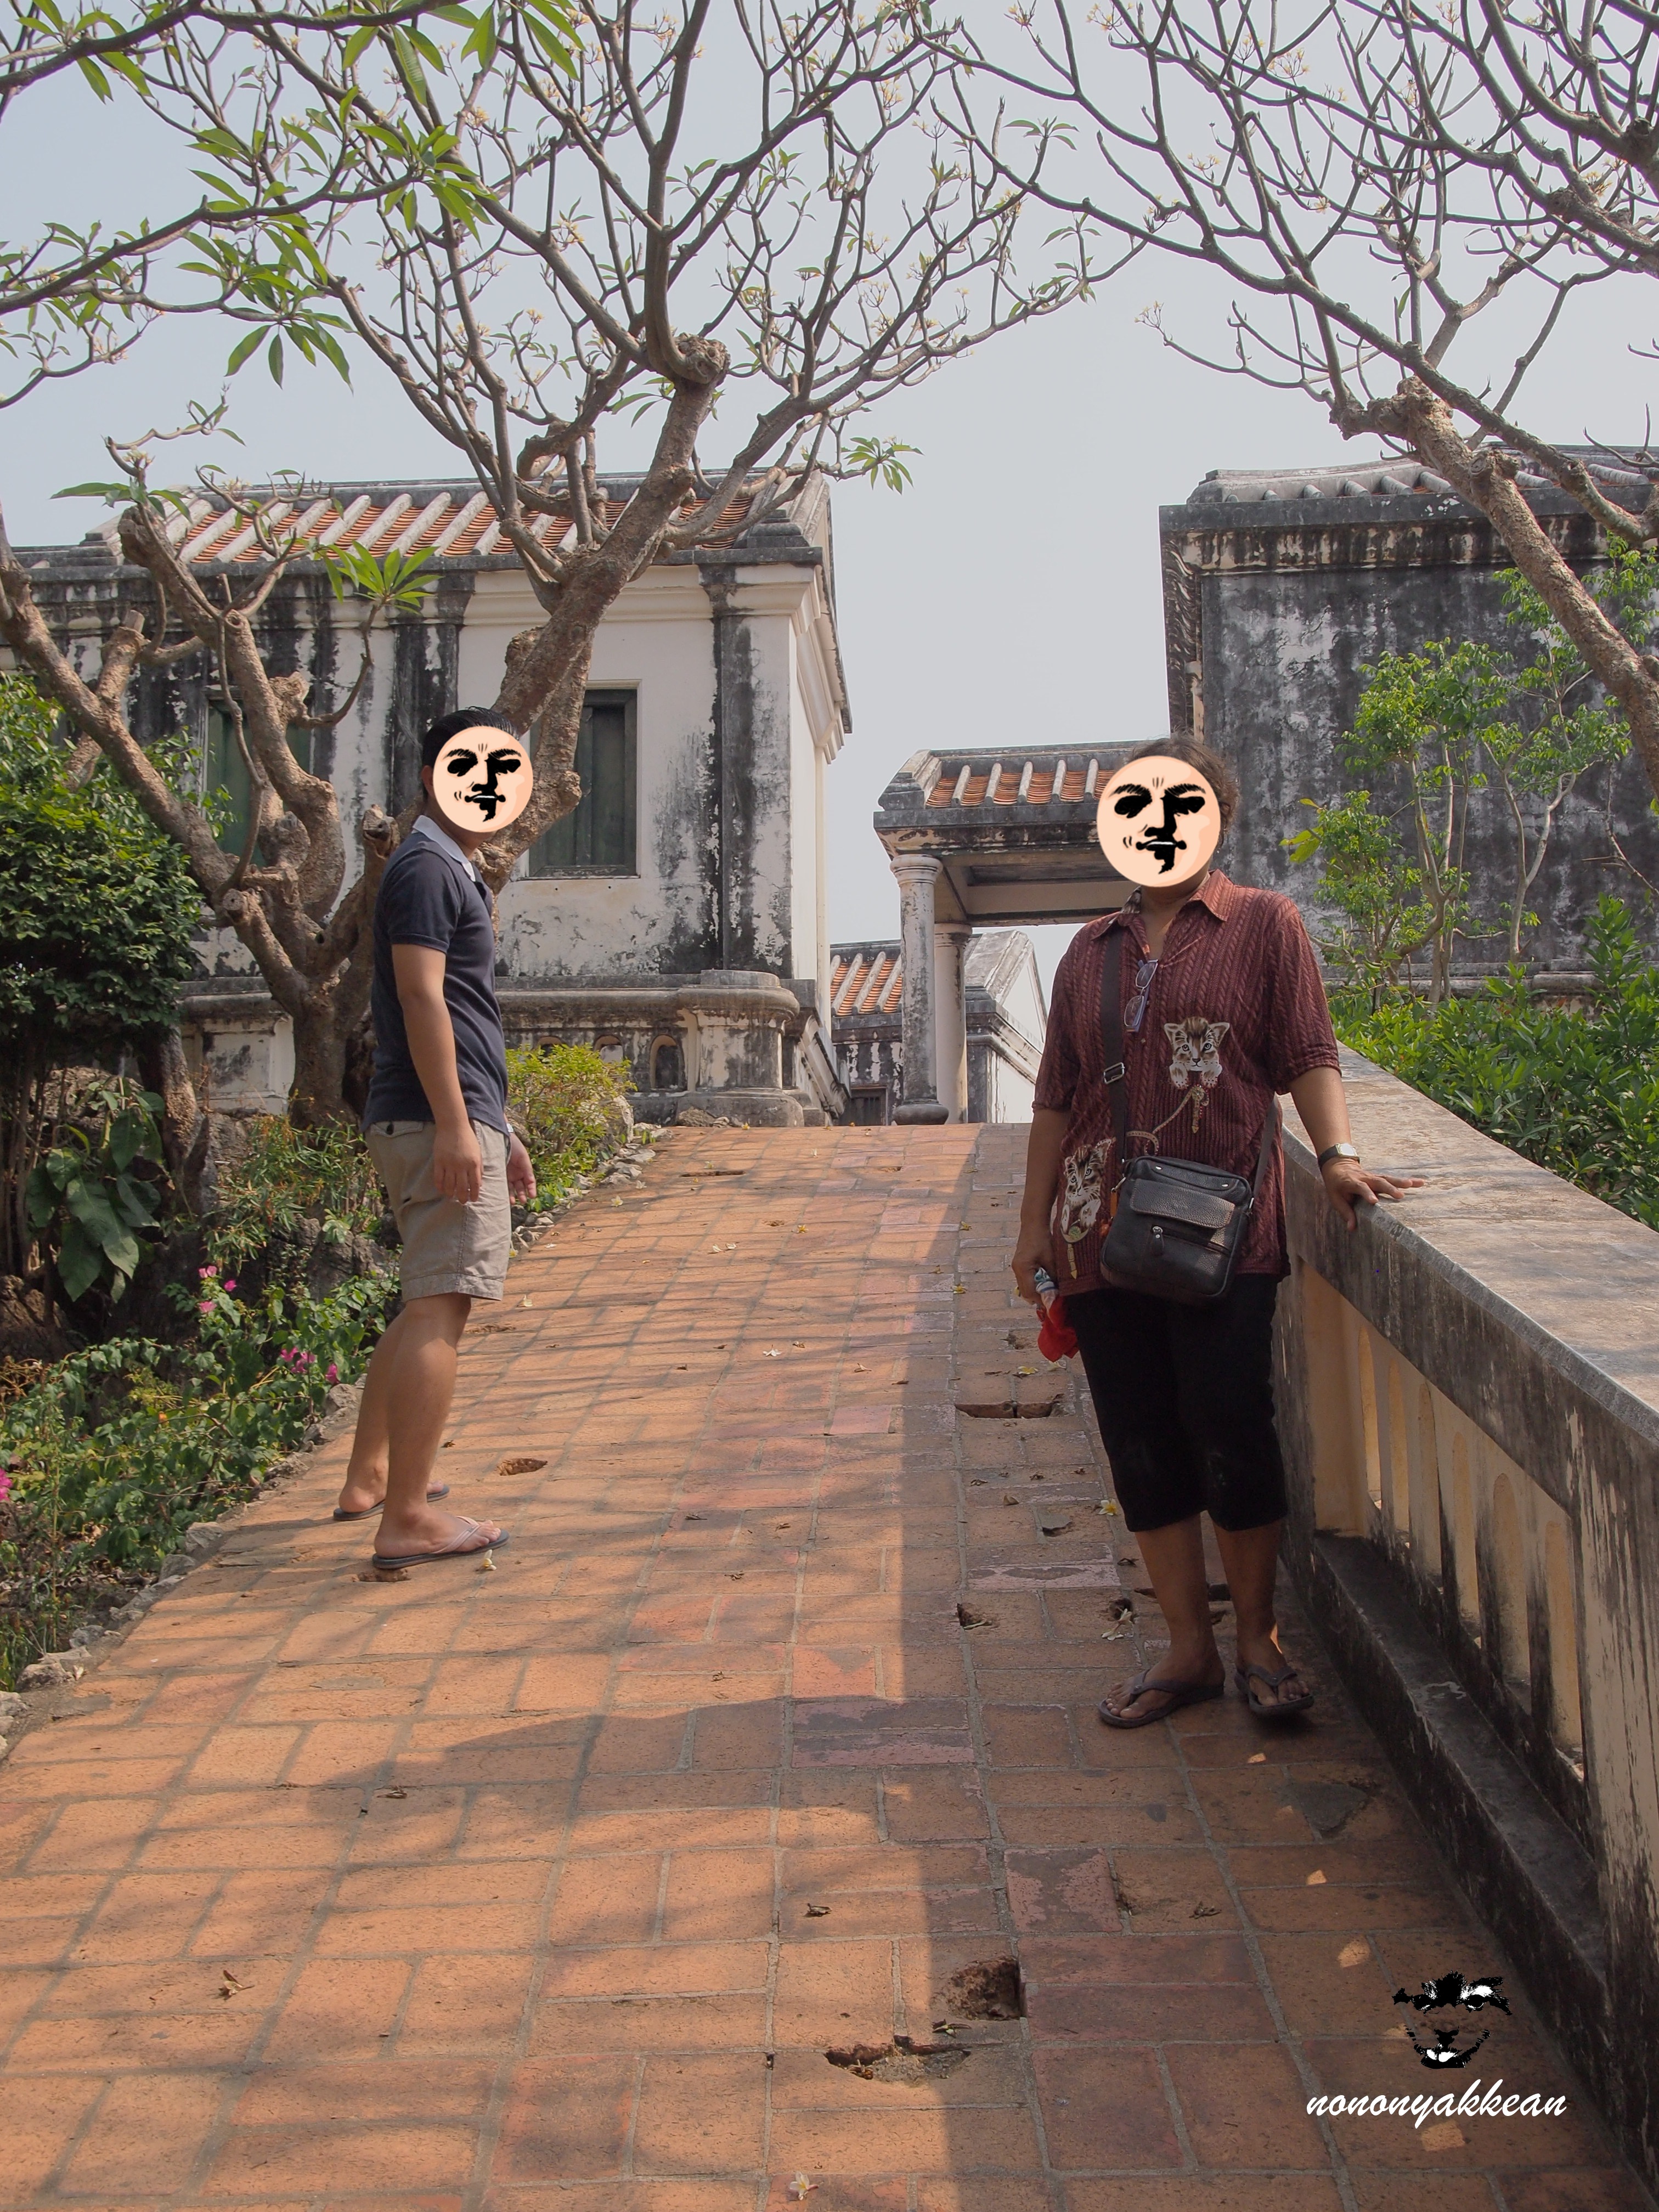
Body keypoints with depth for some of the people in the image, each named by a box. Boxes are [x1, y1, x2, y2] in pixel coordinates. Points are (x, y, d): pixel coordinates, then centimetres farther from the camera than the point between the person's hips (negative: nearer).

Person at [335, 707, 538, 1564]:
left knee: (429, 1306, 18)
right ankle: (408, 1519, -8)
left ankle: (368, 1478, 27)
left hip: (457, 1119, 11)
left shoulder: (457, 872, 24)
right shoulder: (427, 866, -7)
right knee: (438, 1308, -11)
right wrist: (455, 1125, -24)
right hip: (438, 1120, -11)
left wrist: (500, 1130, 26)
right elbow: (421, 997, -18)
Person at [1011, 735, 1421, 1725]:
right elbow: (1058, 1101, 14)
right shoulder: (1092, 950, 15)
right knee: (1143, 1449, 8)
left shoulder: (1266, 925, 5)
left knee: (1232, 1439, -2)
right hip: (1103, 1236, 4)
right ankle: (1190, 1648, 21)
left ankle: (1259, 1642, 18)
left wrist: (1337, 1152, -19)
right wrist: (1035, 1225, 11)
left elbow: (1309, 1055, -3)